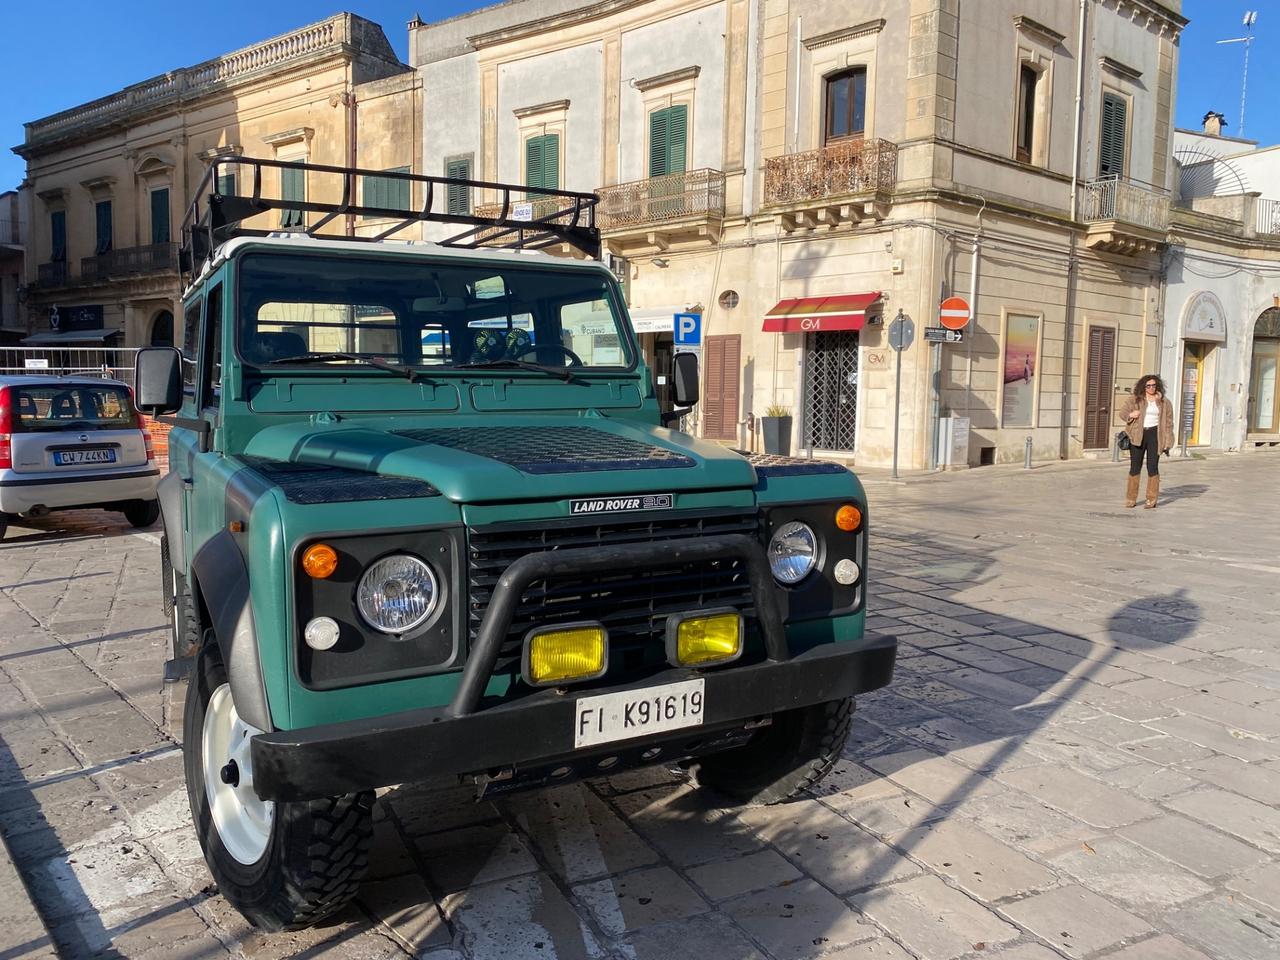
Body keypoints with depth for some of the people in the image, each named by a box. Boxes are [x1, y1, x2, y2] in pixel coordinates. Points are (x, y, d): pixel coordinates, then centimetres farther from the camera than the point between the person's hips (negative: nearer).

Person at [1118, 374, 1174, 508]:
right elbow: (1122, 412, 8)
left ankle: (1152, 500, 5)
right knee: (1135, 466, 2)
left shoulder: (1164, 402, 7)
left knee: (1153, 467, -1)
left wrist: (1167, 443, 2)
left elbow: (1168, 423, 7)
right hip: (1137, 436, 0)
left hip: (1154, 435, 0)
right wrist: (1130, 414, -17)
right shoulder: (1134, 400, 5)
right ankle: (1131, 499, 9)